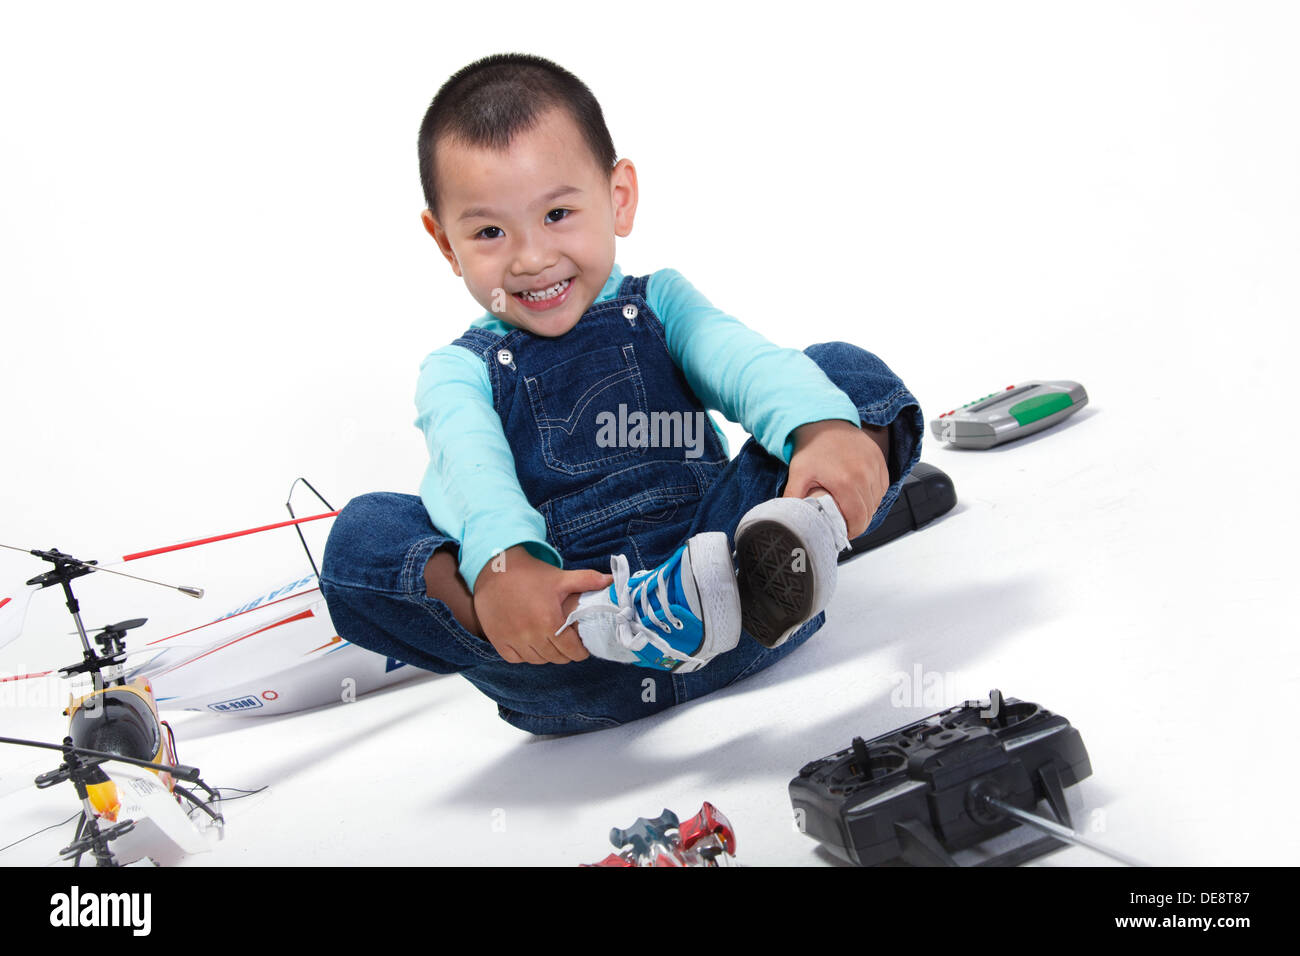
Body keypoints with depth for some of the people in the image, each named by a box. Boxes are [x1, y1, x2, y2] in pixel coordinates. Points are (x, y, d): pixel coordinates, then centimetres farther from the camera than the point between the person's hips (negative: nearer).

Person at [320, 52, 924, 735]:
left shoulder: (660, 304, 17)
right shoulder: (459, 371, 12)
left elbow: (745, 363, -5)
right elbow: (468, 463, -11)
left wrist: (823, 427, -29)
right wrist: (499, 563, -35)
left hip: (719, 562, 1)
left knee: (848, 371, -11)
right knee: (362, 533, -22)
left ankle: (784, 562, -43)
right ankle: (606, 633, -43)